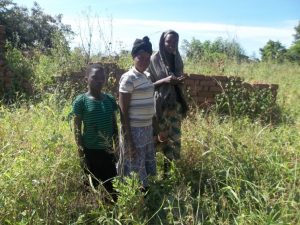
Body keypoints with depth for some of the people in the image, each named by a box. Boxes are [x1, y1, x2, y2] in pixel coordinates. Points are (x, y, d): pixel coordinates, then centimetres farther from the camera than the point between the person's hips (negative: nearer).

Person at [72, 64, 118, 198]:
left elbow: (114, 125, 9)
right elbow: (77, 129, -7)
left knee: (111, 186, 14)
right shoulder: (81, 101, -10)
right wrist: (81, 154, -9)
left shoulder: (110, 100, 2)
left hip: (108, 150, 4)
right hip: (90, 151, -4)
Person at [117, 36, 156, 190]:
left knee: (147, 165, 21)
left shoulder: (147, 76, 9)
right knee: (135, 169, 5)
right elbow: (123, 111, -18)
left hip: (147, 128, 9)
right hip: (134, 130, -9)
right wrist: (128, 140, -19)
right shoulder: (128, 78, -16)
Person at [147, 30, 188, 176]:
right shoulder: (154, 59, -7)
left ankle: (171, 168, 20)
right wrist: (165, 80, -20)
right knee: (159, 137, 3)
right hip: (159, 105, -5)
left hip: (175, 104, 5)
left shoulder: (177, 59, 8)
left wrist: (180, 81, -5)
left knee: (174, 137, 6)